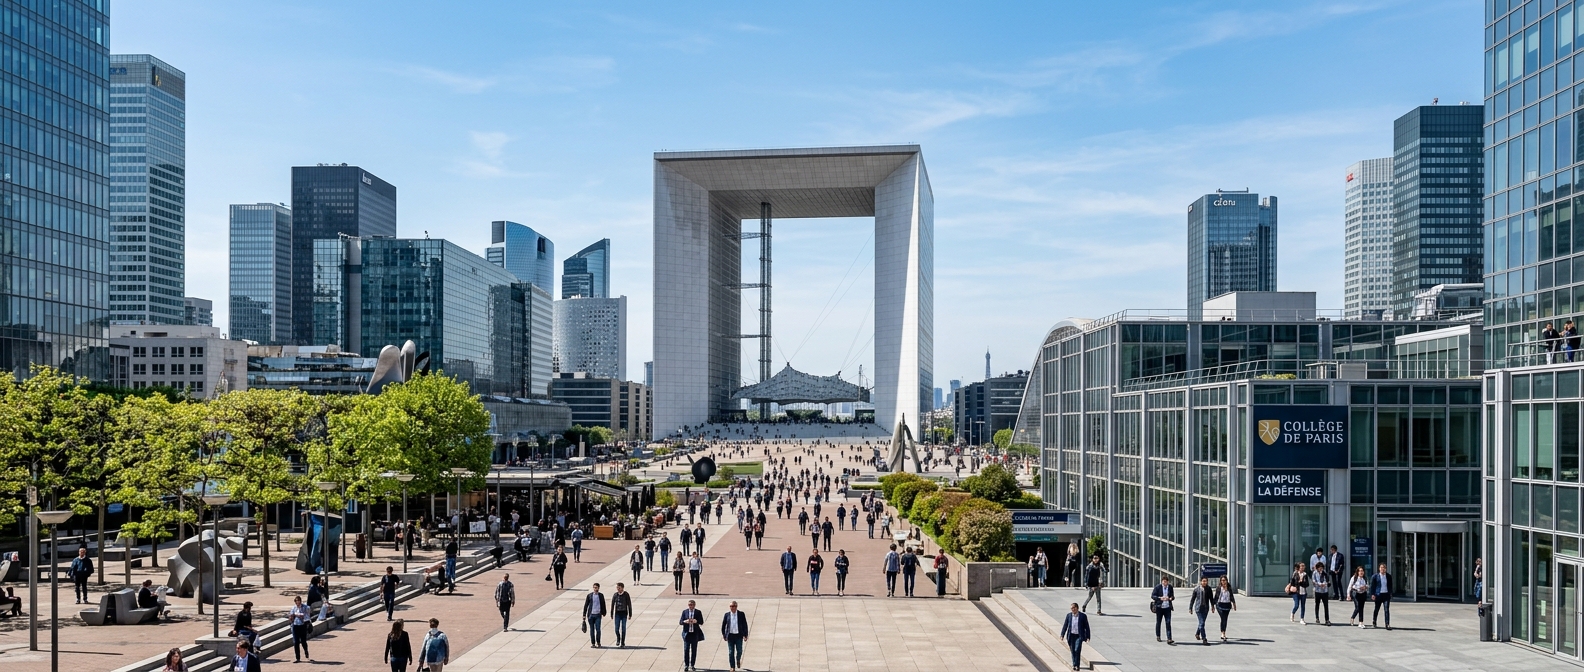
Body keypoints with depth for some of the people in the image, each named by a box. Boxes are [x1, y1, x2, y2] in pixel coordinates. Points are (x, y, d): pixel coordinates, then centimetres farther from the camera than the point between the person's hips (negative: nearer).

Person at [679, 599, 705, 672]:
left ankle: (692, 665, 15)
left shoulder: (698, 612, 2)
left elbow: (701, 622, -1)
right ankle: (686, 665, 4)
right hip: (686, 633, 0)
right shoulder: (684, 611, 3)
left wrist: (696, 621, -22)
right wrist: (685, 621, -21)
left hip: (695, 634, 0)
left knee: (694, 650, 6)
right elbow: (680, 622, 0)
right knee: (686, 649, -3)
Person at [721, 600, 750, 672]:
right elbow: (723, 625, 11)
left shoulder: (741, 614, -2)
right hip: (730, 636, 1)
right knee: (731, 652, 1)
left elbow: (745, 625, 1)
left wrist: (745, 635, -3)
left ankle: (738, 660, 33)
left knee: (739, 651, -1)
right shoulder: (727, 614, 2)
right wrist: (723, 634, 10)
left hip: (739, 636, -1)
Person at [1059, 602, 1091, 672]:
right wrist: (1062, 635, -2)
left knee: (1077, 650, -15)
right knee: (1073, 651, 8)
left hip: (1079, 636, -3)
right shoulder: (1069, 615, 2)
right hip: (1071, 636, 3)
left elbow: (1087, 627, -2)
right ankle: (1074, 665, 20)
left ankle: (1077, 666, -5)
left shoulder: (1083, 616, -5)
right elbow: (1065, 625, 4)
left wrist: (1088, 637, -5)